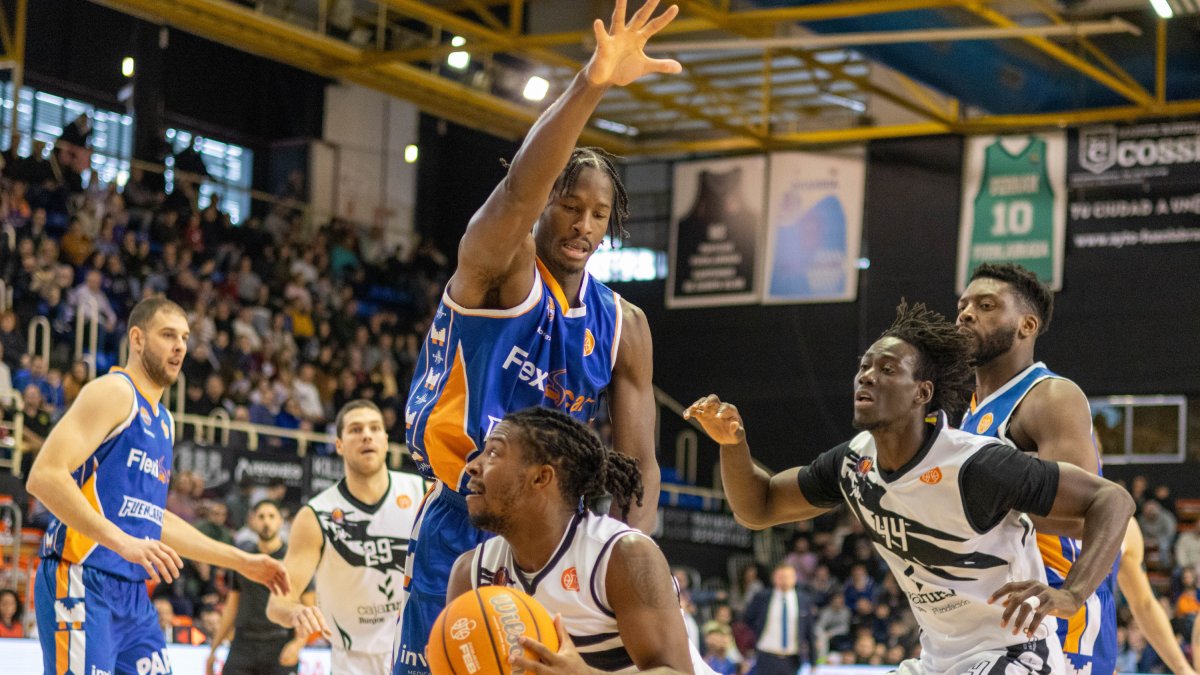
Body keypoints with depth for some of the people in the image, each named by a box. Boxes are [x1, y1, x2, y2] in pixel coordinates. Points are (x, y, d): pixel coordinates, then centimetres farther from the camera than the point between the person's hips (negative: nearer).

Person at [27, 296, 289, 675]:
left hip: (133, 593, 9)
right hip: (83, 582, -9)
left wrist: (241, 561, 26)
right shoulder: (114, 391, -6)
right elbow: (44, 476, -18)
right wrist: (122, 542, -27)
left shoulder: (163, 421, 21)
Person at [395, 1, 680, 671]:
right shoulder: (497, 263, -10)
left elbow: (640, 466, 2)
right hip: (461, 530, -5)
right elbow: (520, 189, -33)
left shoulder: (624, 327, 5)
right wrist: (592, 83, -48)